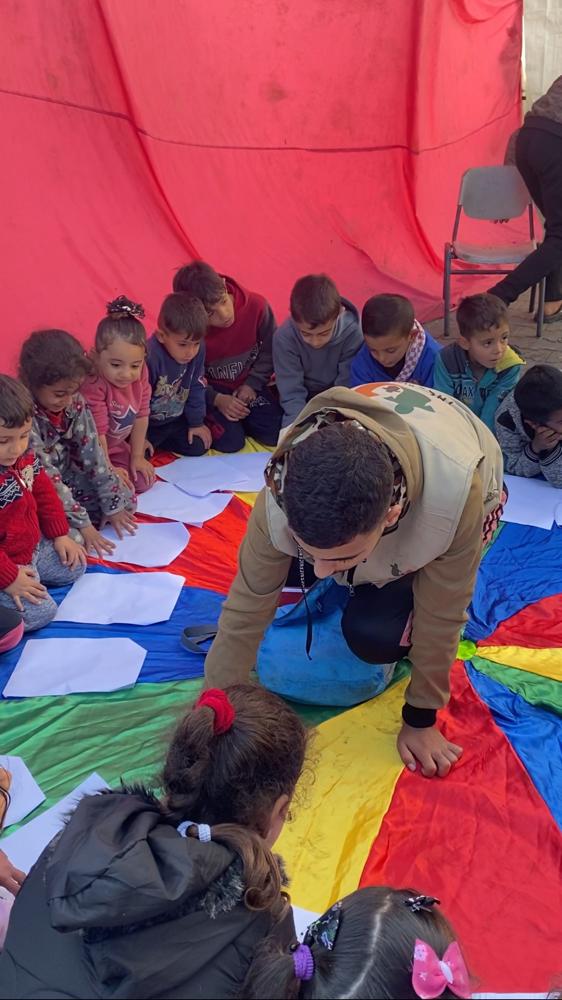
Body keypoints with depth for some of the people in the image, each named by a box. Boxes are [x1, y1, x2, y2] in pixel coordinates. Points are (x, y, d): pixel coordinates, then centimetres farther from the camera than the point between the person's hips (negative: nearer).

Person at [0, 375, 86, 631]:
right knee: (40, 613, -17)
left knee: (75, 567, 19)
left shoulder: (24, 456, -8)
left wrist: (60, 535, 9)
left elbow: (43, 491, 11)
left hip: (33, 547, 9)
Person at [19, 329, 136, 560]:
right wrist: (83, 523, -28)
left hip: (67, 474, 7)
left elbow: (92, 452, -6)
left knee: (125, 500, 0)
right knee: (71, 537, -30)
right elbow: (46, 477, -29)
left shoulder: (74, 402, -11)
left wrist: (112, 505, -8)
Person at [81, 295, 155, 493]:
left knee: (143, 481, -2)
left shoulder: (139, 376, -13)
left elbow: (141, 417, -4)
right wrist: (108, 470, -20)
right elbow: (97, 433, -27)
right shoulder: (94, 387, -33)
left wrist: (137, 457, 0)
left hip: (117, 446, 7)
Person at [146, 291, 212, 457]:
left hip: (175, 418, 5)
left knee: (199, 446, -3)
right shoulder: (149, 357, -33)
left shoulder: (197, 349, -16)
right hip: (146, 423, -5)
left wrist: (196, 422, 3)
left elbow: (196, 387, -1)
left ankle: (159, 440, 17)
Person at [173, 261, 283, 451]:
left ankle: (241, 418, 14)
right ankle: (211, 418, 10)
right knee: (230, 441, -21)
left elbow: (269, 352, -3)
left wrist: (252, 384, -13)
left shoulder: (256, 306, -18)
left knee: (275, 434, -13)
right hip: (210, 390, -2)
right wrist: (217, 399, -22)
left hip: (249, 385, 3)